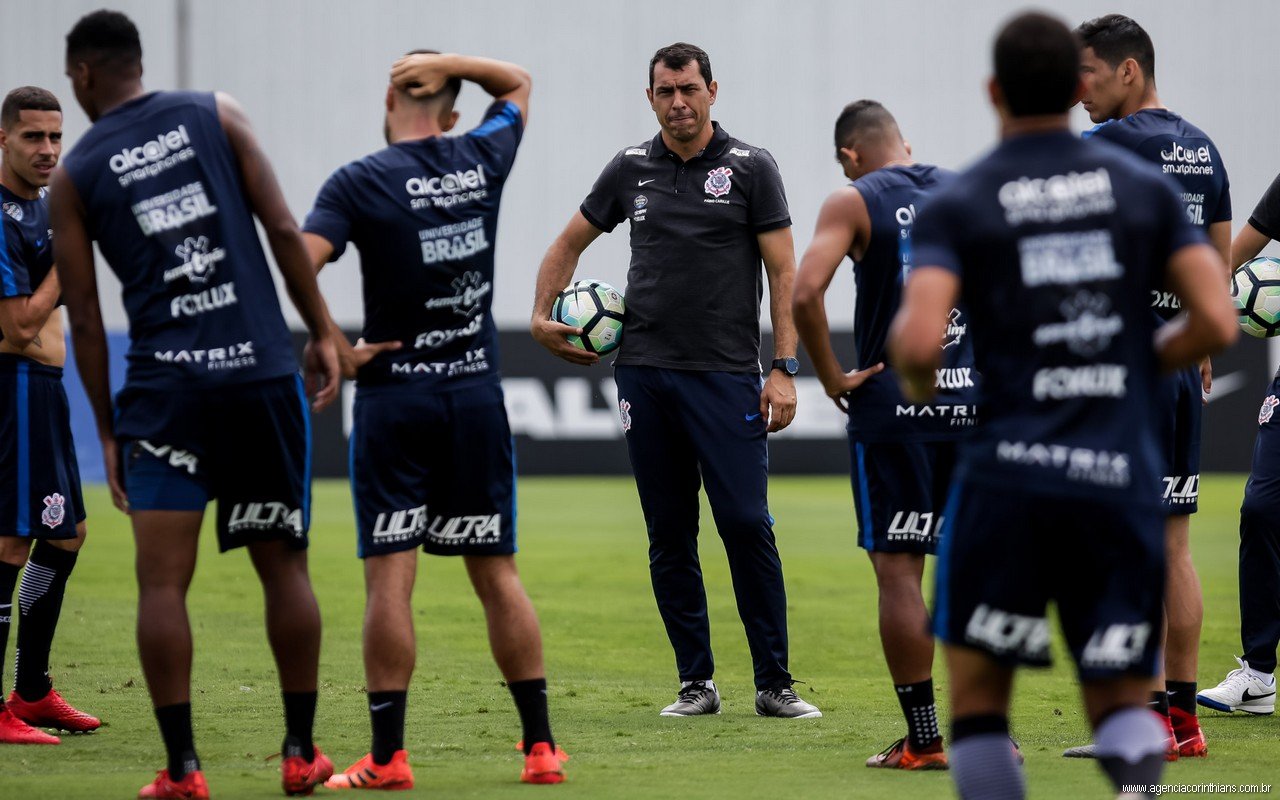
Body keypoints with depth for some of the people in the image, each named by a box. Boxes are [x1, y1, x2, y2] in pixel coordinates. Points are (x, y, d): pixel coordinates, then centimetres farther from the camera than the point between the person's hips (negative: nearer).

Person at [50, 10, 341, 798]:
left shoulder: (75, 177, 6)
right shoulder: (216, 115, 7)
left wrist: (108, 430, 12)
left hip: (166, 386, -1)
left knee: (162, 581, 1)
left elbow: (85, 319, 6)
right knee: (285, 566, 12)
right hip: (263, 371, 1)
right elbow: (284, 230, -1)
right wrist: (324, 333, 6)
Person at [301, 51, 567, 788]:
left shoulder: (361, 183, -9)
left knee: (390, 575, -3)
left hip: (394, 396, -3)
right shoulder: (484, 161, 3)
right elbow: (519, 83, 22)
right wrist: (449, 62, 5)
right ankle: (541, 747, 9)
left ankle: (387, 757, -4)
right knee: (497, 570, 8)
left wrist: (336, 350, -9)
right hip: (477, 395, 3)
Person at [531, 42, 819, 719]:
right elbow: (569, 244, 24)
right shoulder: (630, 169, 10)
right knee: (670, 535, 4)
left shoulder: (750, 168, 1)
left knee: (746, 524, -10)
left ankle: (774, 684, -3)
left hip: (726, 376, -3)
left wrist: (785, 369, -8)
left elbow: (784, 273, -1)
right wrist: (542, 315, 11)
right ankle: (696, 683, 10)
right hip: (645, 371, 3)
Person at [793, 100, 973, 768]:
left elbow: (805, 293, -16)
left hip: (893, 404, -4)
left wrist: (831, 377, -7)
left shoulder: (854, 201, -3)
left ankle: (923, 741, -1)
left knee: (898, 570, 0)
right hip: (972, 400, 4)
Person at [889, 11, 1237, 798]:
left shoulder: (957, 205, 0)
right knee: (1122, 708, 9)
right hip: (1123, 481, 2)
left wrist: (918, 378, 10)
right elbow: (1217, 322, 1)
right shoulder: (1146, 187, 8)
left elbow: (918, 341, -13)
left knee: (978, 704, 13)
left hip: (1007, 475, -2)